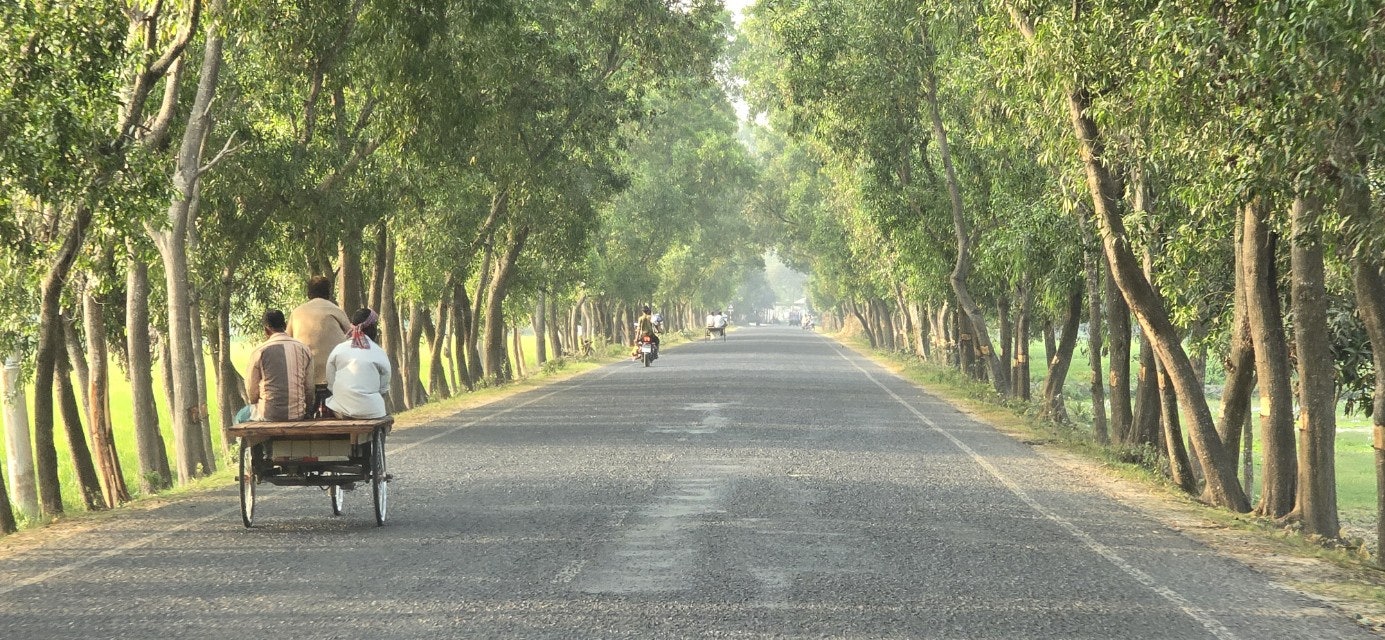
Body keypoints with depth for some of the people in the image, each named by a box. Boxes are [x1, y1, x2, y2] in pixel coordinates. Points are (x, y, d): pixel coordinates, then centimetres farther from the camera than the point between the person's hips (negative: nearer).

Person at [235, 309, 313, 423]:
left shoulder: (259, 352, -8)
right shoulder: (304, 349, 3)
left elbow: (252, 393, -1)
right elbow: (309, 388, 5)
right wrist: (306, 412, 19)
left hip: (269, 415, -4)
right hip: (298, 415, 4)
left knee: (241, 417, 26)